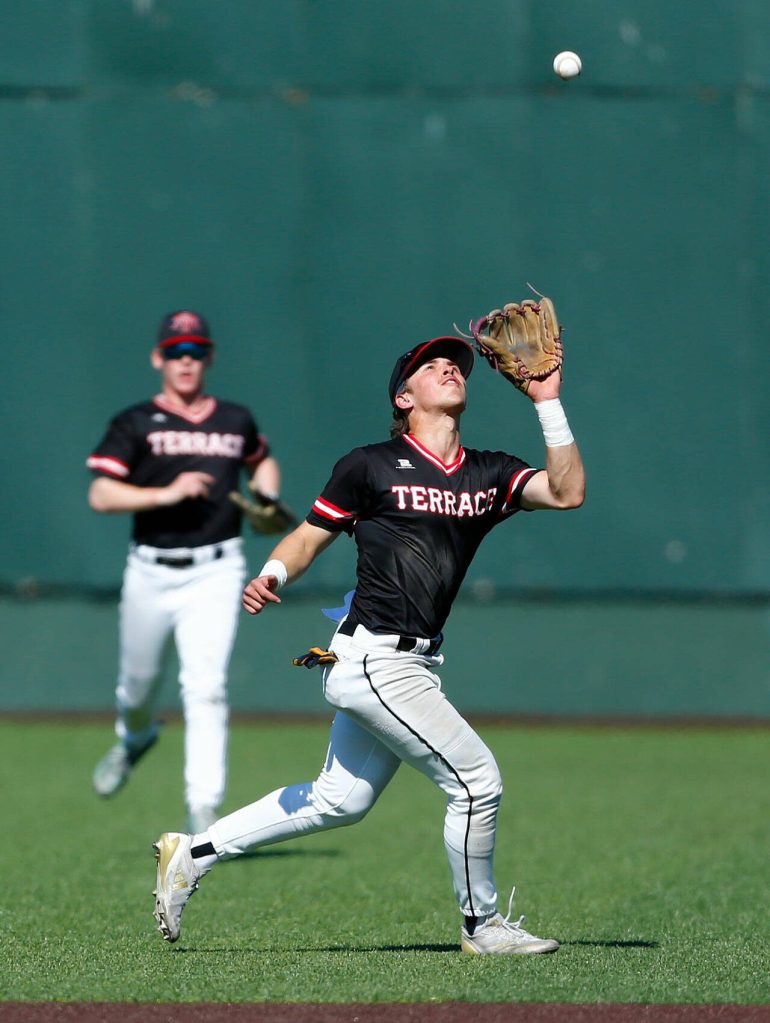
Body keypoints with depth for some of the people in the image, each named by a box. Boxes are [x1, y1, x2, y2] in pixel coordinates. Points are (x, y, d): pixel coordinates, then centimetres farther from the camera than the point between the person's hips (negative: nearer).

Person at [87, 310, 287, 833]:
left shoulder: (236, 421, 9)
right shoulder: (136, 424, 0)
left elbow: (263, 460, 31)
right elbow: (101, 495, -10)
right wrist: (166, 493, -21)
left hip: (215, 573, 0)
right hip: (150, 572, 0)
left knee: (206, 688, -14)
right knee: (140, 681, 16)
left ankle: (204, 811, -16)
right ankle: (136, 737, 53)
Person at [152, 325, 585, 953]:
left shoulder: (489, 475, 11)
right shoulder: (372, 466, -3)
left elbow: (568, 493, -3)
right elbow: (310, 537, 2)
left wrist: (548, 402, -6)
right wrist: (273, 576, -18)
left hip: (414, 663, 8)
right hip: (375, 659, -8)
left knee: (339, 801, 15)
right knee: (476, 781, -8)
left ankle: (195, 853, 24)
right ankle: (482, 925, 10)